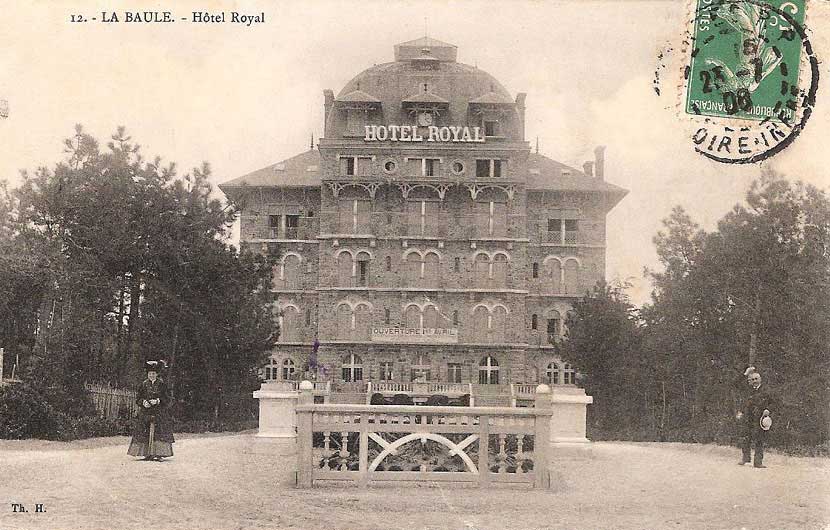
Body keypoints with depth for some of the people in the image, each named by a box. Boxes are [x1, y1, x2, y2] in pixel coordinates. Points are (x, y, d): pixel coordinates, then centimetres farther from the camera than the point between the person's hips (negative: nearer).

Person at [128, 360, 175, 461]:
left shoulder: (162, 384, 3)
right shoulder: (143, 384, 9)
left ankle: (159, 454, -8)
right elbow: (138, 398, 10)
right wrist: (143, 402, -10)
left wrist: (158, 401, -15)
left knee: (159, 433, -9)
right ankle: (148, 454, 2)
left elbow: (167, 399, 1)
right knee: (145, 433, -3)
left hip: (159, 413, -2)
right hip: (145, 413, 2)